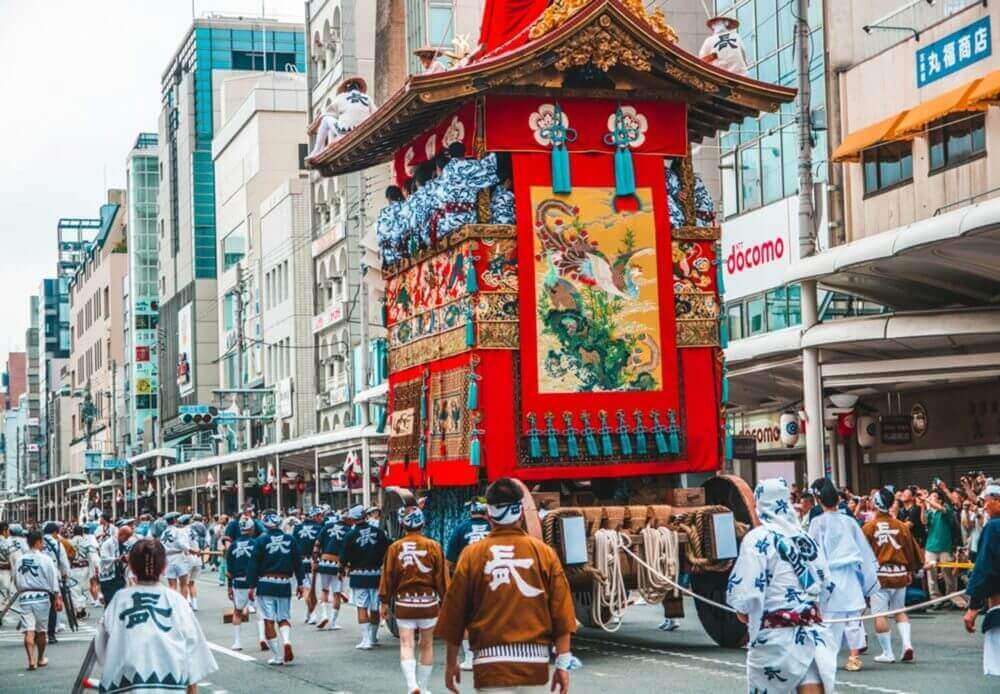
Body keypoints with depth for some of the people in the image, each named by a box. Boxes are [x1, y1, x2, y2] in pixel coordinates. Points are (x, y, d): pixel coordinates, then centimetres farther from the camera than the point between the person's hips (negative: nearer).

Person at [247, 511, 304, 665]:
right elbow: (298, 562, 6)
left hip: (266, 584, -3)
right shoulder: (290, 539, 3)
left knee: (269, 620, 2)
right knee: (284, 618, 14)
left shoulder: (261, 540, -4)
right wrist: (300, 583, 13)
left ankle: (276, 656, 1)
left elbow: (254, 564, -5)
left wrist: (252, 586, -1)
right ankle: (287, 641, -14)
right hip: (284, 584, 3)